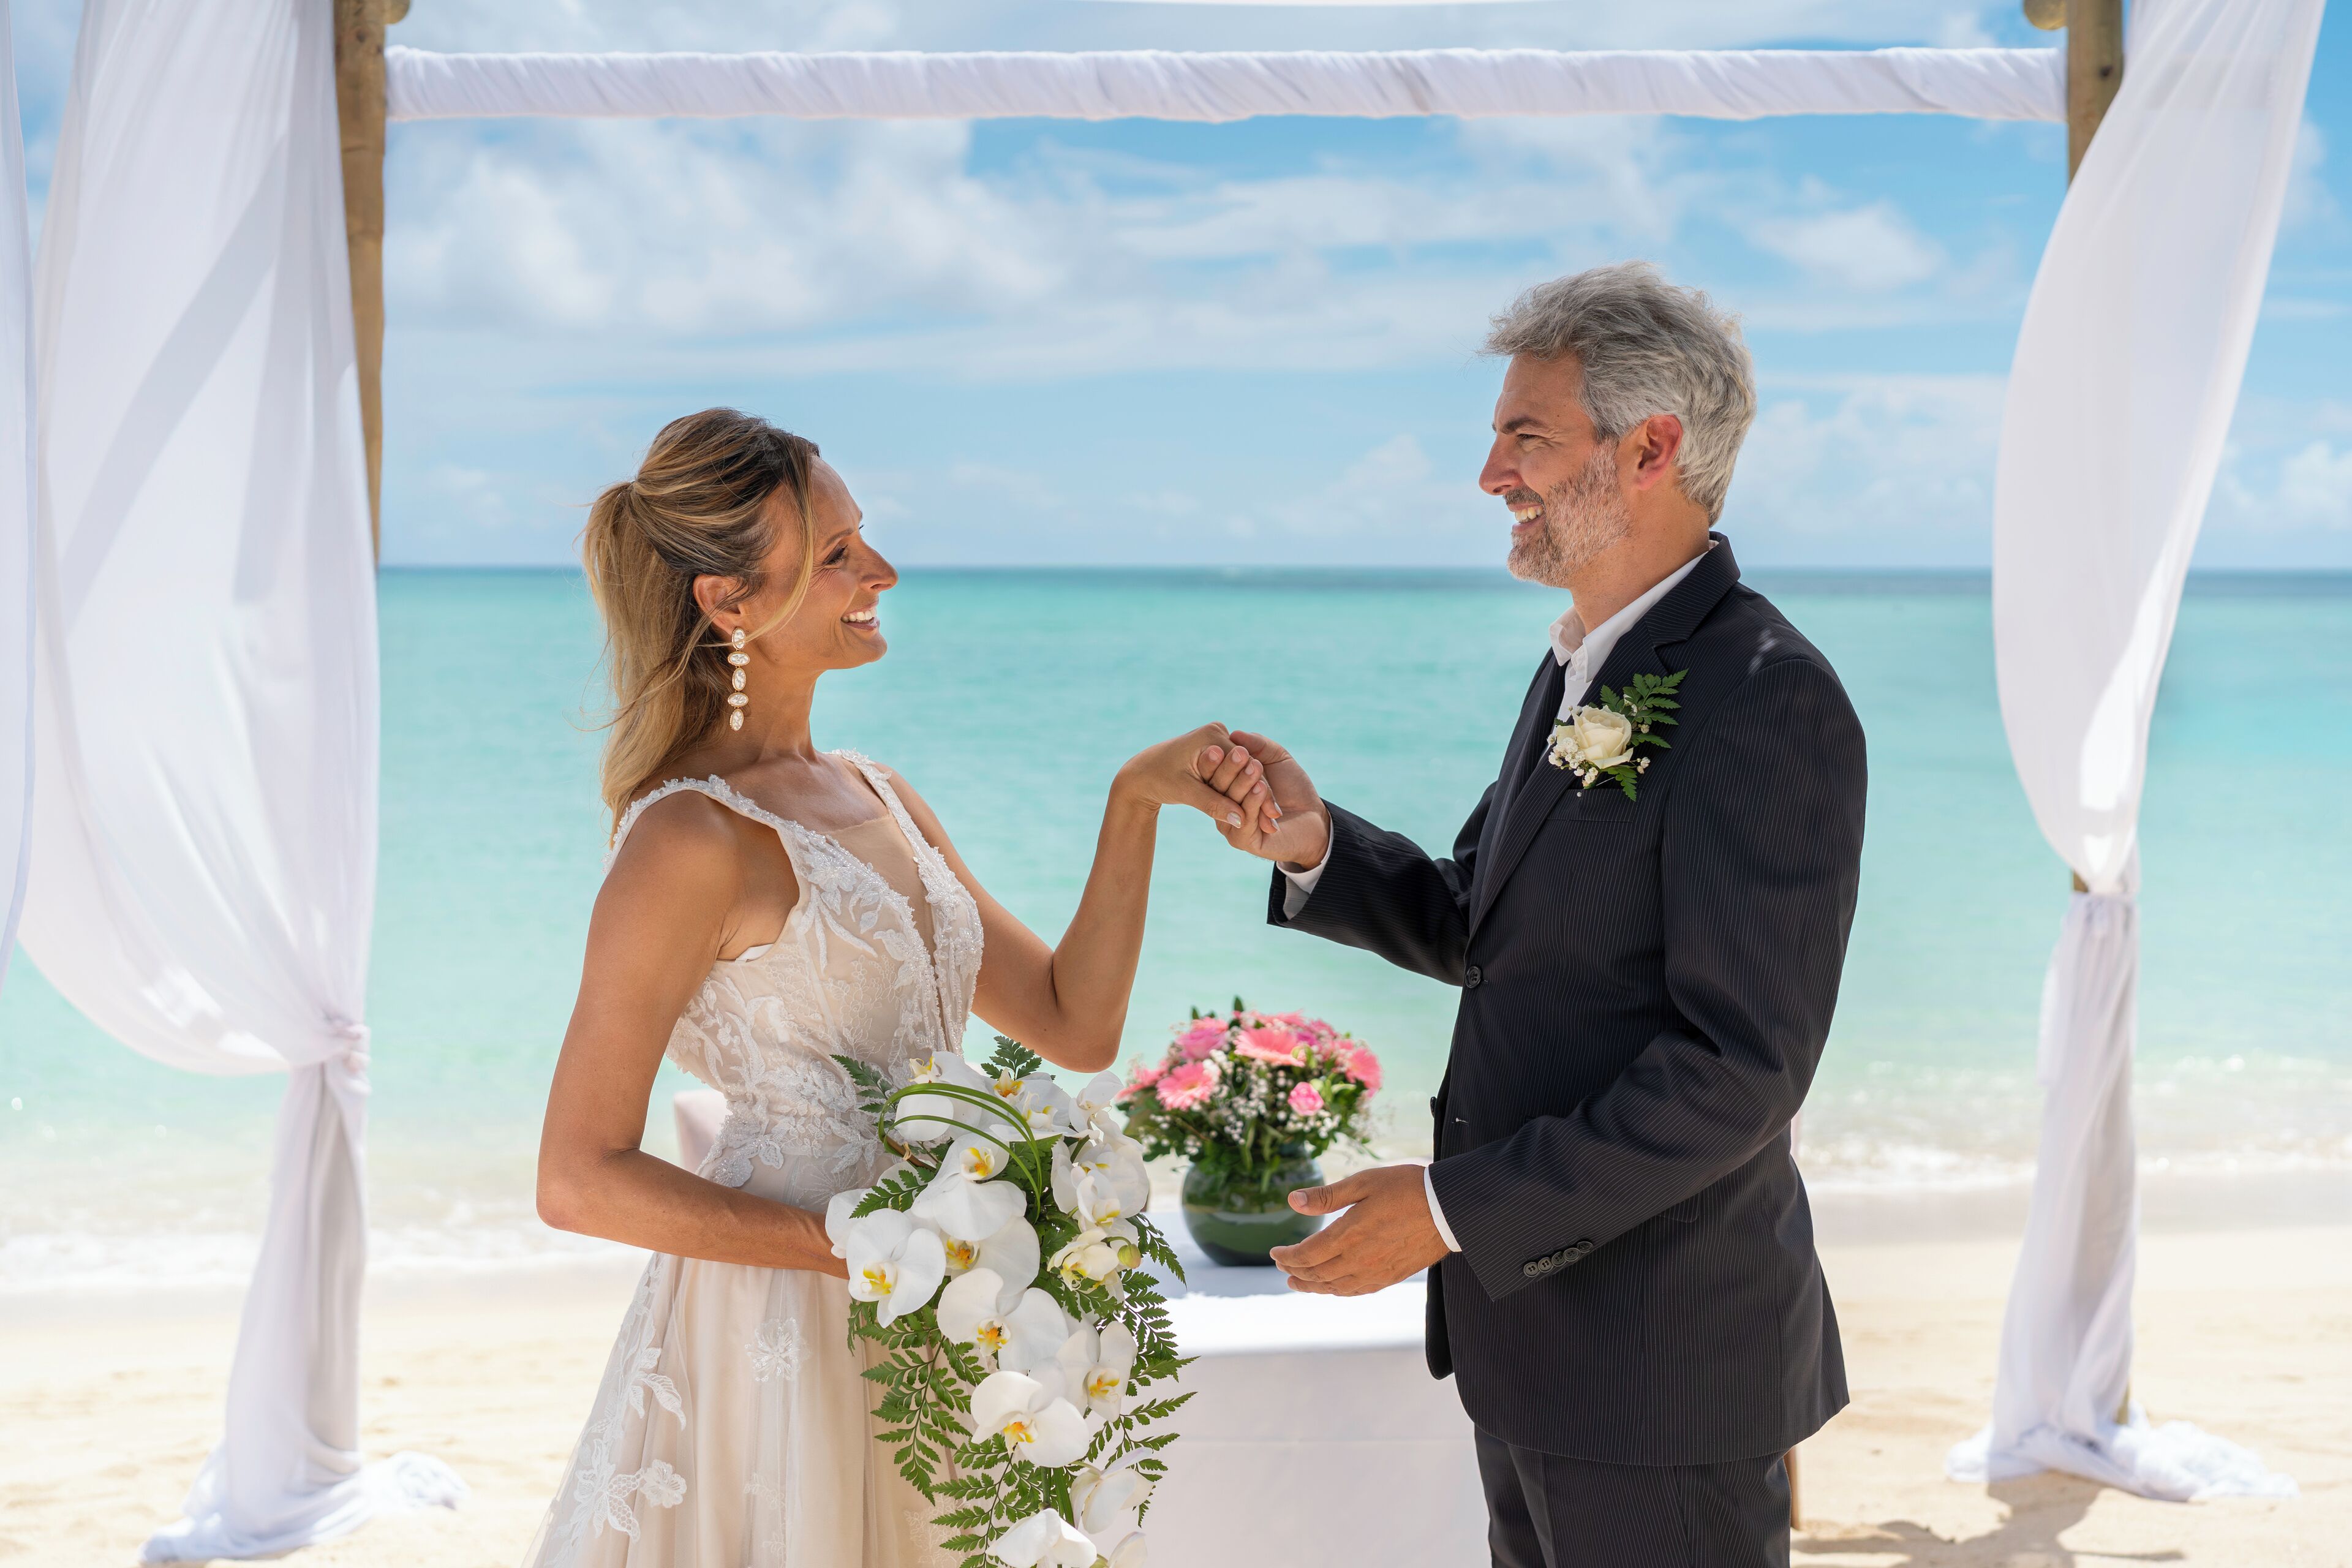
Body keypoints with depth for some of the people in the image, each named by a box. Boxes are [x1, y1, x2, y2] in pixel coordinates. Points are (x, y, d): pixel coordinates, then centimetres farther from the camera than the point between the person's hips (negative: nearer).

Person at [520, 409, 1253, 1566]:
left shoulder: (876, 798, 9)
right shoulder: (694, 838, -16)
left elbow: (1075, 1025, 8)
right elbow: (579, 1179, -17)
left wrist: (1135, 803, -2)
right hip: (774, 1329, -8)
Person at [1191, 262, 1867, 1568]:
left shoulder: (1765, 703, -20)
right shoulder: (1584, 672, 11)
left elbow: (1738, 1066, -24)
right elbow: (1482, 930, 15)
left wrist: (1455, 1208, -23)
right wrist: (1316, 847, -3)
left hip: (1658, 1364, -9)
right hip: (1536, 1332, 9)